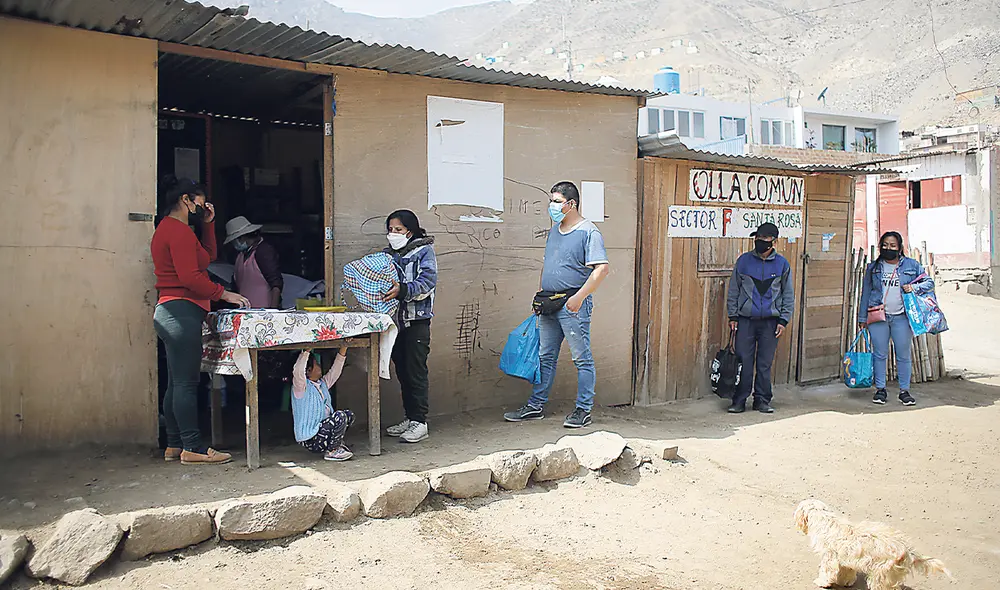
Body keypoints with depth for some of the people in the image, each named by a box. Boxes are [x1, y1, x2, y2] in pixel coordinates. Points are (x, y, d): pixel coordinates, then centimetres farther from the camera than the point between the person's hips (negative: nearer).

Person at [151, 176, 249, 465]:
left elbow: (208, 255, 27)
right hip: (182, 311, -11)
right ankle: (192, 447, -5)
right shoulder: (178, 230, -11)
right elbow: (190, 277, -19)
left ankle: (174, 445, 16)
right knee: (186, 382, -8)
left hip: (170, 312, 11)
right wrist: (224, 294, -12)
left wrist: (208, 223, 18)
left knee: (177, 382, 12)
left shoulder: (167, 228, 22)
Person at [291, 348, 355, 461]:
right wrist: (306, 352, -35)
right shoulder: (301, 387, -14)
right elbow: (297, 372, -33)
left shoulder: (322, 383, 12)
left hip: (323, 429, 9)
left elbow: (335, 371, 14)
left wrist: (343, 349, 5)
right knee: (340, 416, -23)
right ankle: (331, 452, -11)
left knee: (349, 415, 5)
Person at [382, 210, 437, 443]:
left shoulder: (424, 251, -3)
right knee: (402, 370, 10)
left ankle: (420, 422, -2)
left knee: (416, 370, -6)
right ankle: (409, 418, 19)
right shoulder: (389, 254, 16)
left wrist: (402, 290, -30)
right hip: (395, 318, 7)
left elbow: (427, 282, -16)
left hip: (417, 319, -6)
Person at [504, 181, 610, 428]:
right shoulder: (554, 230, 14)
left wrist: (579, 297, -21)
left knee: (582, 359, 1)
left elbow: (602, 268, -18)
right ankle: (536, 406, 22)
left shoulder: (588, 232, -11)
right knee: (545, 357, 13)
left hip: (574, 305, -8)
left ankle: (584, 410, 10)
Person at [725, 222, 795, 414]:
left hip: (770, 322, 0)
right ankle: (739, 401, 7)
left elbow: (788, 295, 10)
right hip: (745, 320, 0)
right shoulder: (744, 260, 5)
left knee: (765, 364, 6)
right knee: (743, 362, -1)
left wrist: (783, 320, 2)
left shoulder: (782, 264, 5)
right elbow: (733, 290, 9)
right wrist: (732, 316, 4)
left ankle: (762, 401, 17)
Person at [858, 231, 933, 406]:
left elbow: (929, 282, 12)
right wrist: (862, 318, 9)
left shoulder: (912, 265, 6)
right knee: (880, 354, 4)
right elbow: (866, 292, 11)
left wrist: (914, 288, -10)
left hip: (901, 317, -1)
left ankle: (904, 391, 14)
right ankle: (880, 389, 14)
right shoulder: (873, 267, 8)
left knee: (903, 355, 4)